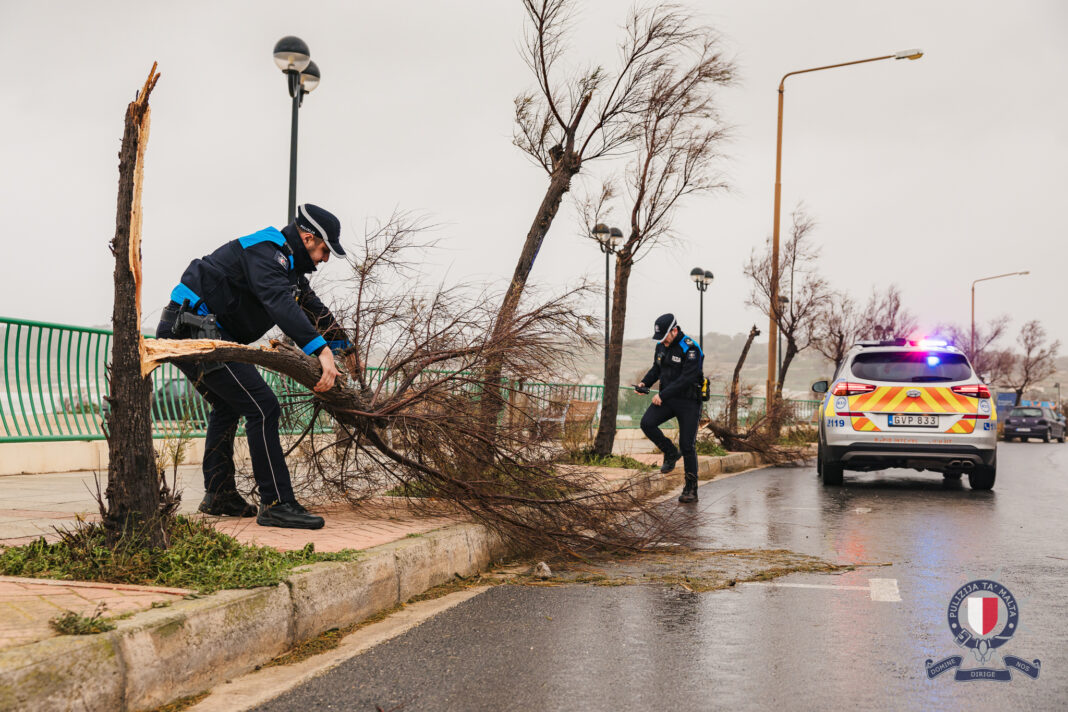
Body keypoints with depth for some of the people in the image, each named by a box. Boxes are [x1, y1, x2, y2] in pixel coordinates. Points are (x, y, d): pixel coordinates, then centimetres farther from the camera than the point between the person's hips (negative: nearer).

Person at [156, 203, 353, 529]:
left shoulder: (286, 262, 17)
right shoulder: (266, 252, -16)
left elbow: (313, 307, 29)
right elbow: (281, 304, -34)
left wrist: (344, 347, 34)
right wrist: (321, 350, -44)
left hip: (181, 331, 12)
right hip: (194, 329, -11)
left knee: (228, 406, 26)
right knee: (263, 408, -14)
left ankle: (218, 495, 34)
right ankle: (277, 504, -13)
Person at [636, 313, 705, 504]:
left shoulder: (690, 349, -19)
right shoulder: (661, 346, 6)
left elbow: (686, 379, -24)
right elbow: (656, 368, 17)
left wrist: (663, 395, -25)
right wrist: (644, 383, -3)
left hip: (688, 402, -6)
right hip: (667, 399, 6)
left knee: (687, 445, -4)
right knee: (647, 423, -18)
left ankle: (691, 489, 8)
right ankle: (671, 453, 6)